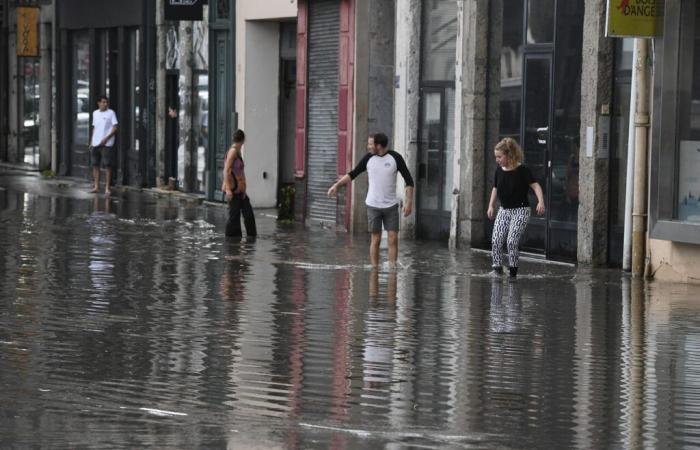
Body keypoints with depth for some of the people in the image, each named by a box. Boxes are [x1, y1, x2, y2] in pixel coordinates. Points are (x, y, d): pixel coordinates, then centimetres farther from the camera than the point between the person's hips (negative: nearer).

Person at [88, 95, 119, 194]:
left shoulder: (111, 113, -3)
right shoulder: (95, 113, 13)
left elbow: (115, 128, -8)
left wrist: (106, 138, -17)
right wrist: (91, 142, 15)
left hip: (107, 144, -5)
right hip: (95, 144, 5)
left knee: (107, 166, -5)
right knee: (95, 165, 7)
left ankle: (107, 188, -3)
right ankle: (96, 186, 15)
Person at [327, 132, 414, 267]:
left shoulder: (395, 158, -7)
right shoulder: (368, 158, -2)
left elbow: (409, 180, -3)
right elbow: (353, 174, 7)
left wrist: (409, 202, -9)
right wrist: (336, 185, -2)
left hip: (391, 205, -1)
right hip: (373, 205, 1)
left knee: (393, 239, -5)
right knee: (376, 239, 1)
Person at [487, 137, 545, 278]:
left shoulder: (522, 170, -13)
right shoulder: (499, 170, 3)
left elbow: (535, 185, -17)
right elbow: (495, 188, 17)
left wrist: (541, 201, -31)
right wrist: (491, 206, 11)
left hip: (520, 210, -6)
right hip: (504, 210, 6)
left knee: (512, 240, -17)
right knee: (496, 240, -8)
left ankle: (513, 269, -3)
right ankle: (497, 267, 3)